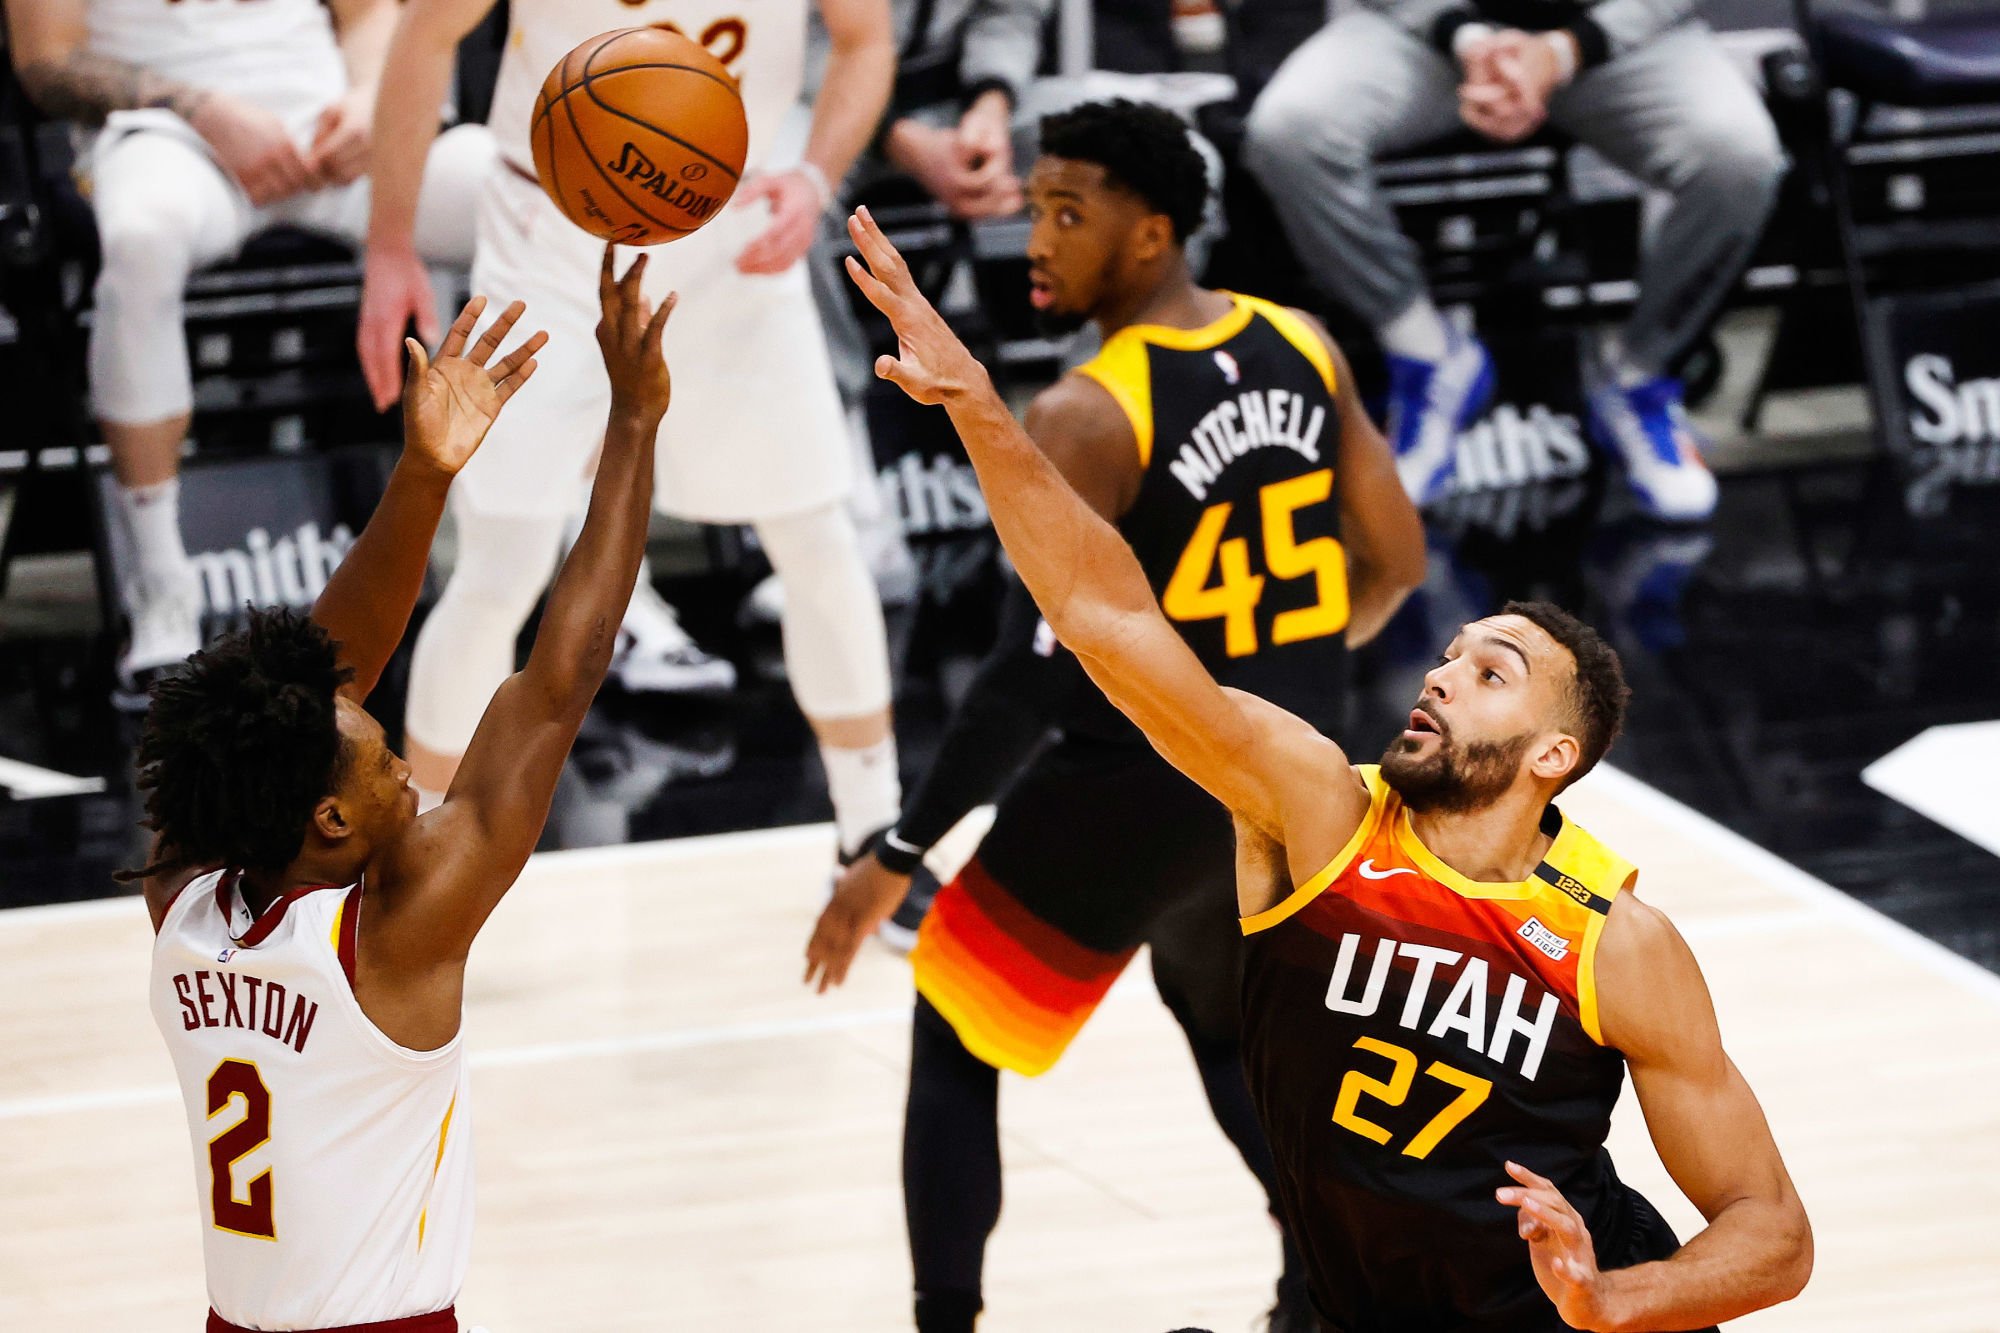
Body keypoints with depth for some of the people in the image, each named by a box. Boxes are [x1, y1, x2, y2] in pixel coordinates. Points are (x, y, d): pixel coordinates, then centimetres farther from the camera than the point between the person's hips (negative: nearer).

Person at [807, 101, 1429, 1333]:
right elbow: (1395, 562, 8)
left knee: (954, 1043, 10)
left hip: (1143, 779, -6)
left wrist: (894, 860, -18)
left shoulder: (1085, 420, -19)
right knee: (1226, 1016, 32)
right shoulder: (1303, 349, 0)